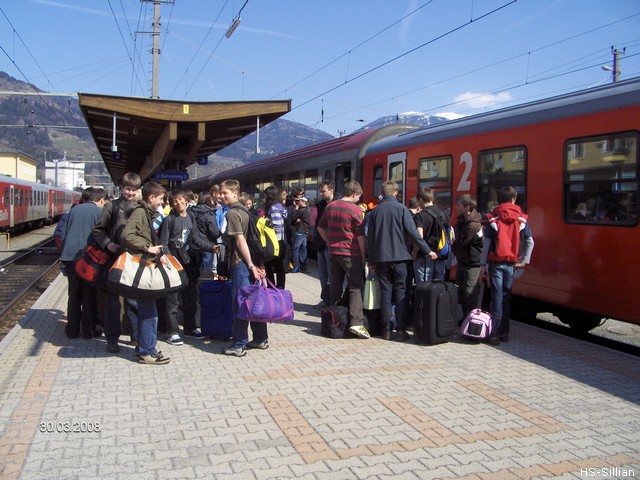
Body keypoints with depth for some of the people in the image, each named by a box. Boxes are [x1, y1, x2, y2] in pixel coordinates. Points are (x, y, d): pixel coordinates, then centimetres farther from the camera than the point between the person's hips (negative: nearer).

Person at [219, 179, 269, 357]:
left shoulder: (232, 213, -11)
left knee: (239, 303, -3)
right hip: (251, 261, 9)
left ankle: (239, 345, 2)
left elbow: (240, 240, -17)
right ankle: (261, 339, 21)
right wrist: (256, 264, 14)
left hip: (240, 263, -9)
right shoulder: (244, 211, 15)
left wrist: (251, 265, -18)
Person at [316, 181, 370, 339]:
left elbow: (320, 228, 16)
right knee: (355, 287, -5)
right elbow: (360, 235, -8)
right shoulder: (355, 209, -10)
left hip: (334, 252, 6)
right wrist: (363, 257, -2)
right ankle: (356, 323, -14)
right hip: (351, 253, -6)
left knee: (335, 286, 14)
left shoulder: (330, 206, 9)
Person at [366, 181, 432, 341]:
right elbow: (413, 233, -9)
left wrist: (371, 261, 13)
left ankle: (386, 329, 9)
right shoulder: (401, 209, -4)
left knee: (385, 293, 8)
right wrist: (428, 250, -2)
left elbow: (370, 237, 8)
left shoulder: (375, 211, 6)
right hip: (399, 256, -3)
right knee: (400, 293, 4)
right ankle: (400, 330, 2)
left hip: (380, 258, 3)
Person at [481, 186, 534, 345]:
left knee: (497, 296, 0)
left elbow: (487, 243, -7)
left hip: (496, 263, -2)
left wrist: (483, 264, -3)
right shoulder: (521, 219, 2)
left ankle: (495, 334, 0)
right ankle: (504, 333, 16)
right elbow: (530, 242, 1)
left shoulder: (492, 219, -4)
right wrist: (524, 261, 7)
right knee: (506, 296, 11)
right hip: (511, 264, 2)